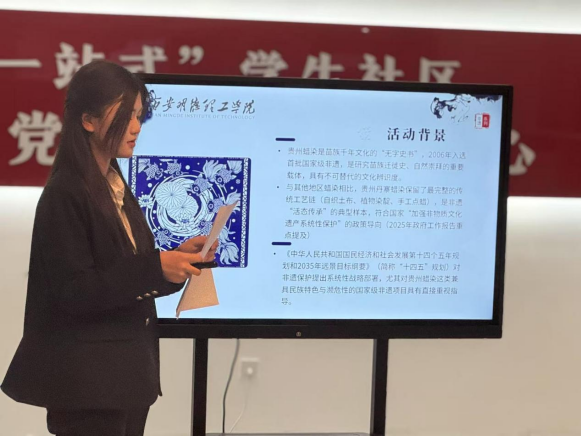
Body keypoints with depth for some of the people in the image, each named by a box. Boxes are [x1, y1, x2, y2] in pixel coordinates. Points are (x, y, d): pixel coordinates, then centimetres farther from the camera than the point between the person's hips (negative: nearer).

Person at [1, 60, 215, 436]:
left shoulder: (118, 189, 11)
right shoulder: (65, 195, -14)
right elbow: (74, 293, -19)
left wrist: (175, 259, -2)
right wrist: (155, 267, -26)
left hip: (127, 370, 8)